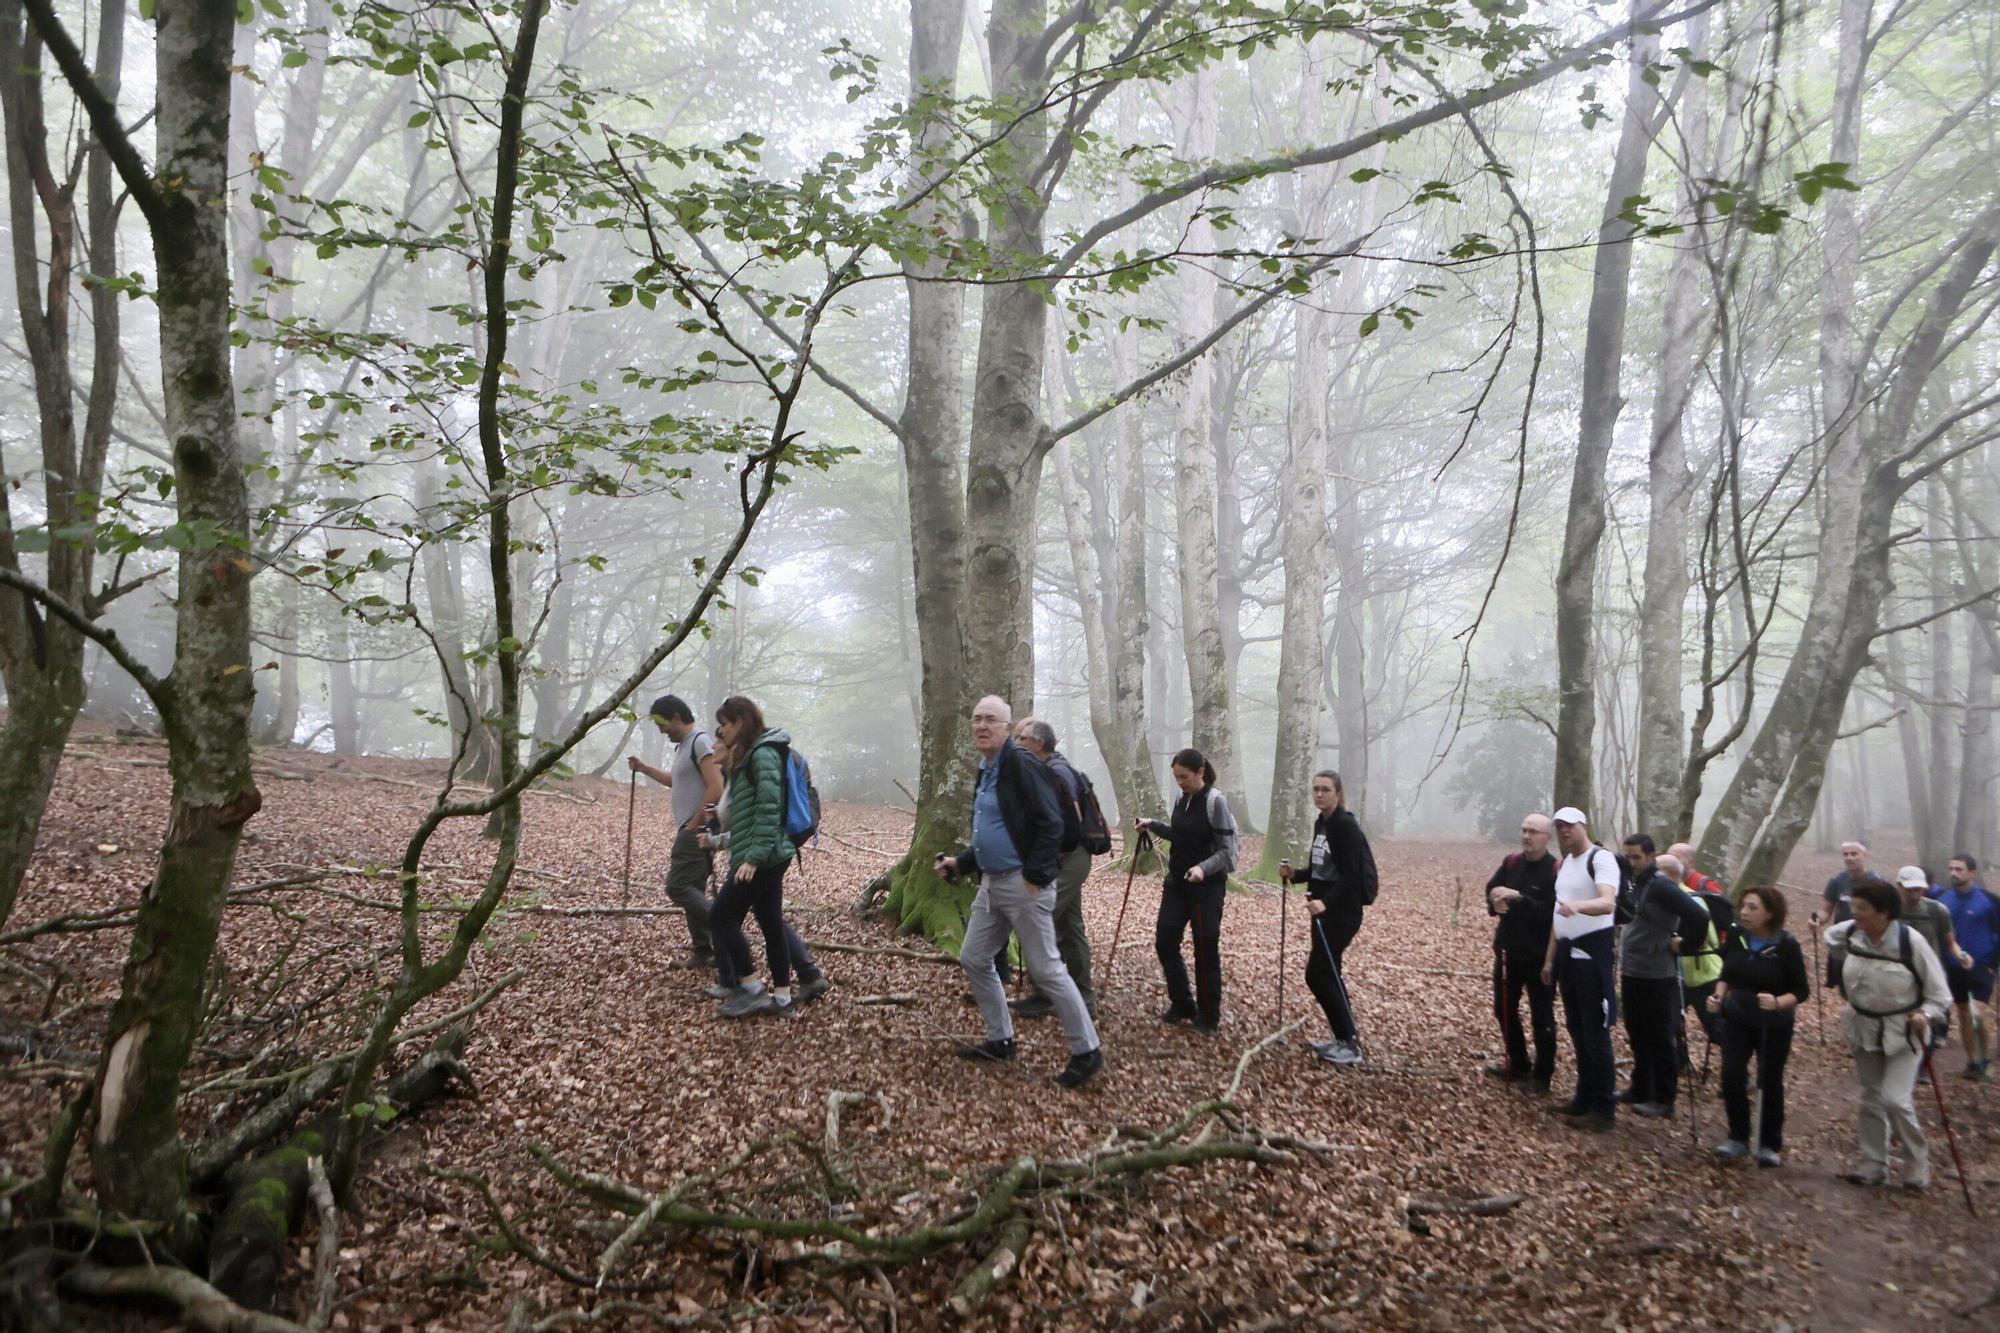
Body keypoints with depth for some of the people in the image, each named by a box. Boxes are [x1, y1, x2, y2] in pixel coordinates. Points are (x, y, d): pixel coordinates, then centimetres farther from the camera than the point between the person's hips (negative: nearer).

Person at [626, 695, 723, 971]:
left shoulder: (700, 742, -14)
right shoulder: (683, 745, 17)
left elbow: (716, 789, -23)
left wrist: (694, 824, -18)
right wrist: (644, 768, 28)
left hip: (697, 831, -10)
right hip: (690, 831, 10)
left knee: (678, 888, -13)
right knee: (692, 890, 11)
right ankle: (703, 953, 16)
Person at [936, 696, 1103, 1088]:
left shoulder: (1021, 765, -15)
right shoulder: (986, 772, 14)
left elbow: (1050, 824, -20)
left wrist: (1035, 876, -23)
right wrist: (960, 863, 14)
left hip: (1023, 884, -10)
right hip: (991, 884, 10)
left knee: (1046, 970, -4)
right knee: (973, 960, 14)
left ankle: (1087, 1052, 8)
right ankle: (1000, 1040, 28)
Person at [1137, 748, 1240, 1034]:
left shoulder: (1215, 801, -16)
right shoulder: (1181, 800, 5)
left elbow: (1227, 850, -17)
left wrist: (1203, 869, -33)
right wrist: (1153, 825, 5)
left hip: (1207, 885, -7)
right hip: (1177, 881, 7)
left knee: (1206, 949, 1)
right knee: (1165, 941, 5)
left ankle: (1209, 1015, 15)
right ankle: (1182, 1005, 21)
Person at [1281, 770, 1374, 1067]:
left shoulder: (1346, 825, -16)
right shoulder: (1320, 823, 11)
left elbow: (1350, 874, -21)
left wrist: (1326, 902, -33)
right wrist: (1294, 874, 4)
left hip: (1342, 911, -9)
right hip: (1324, 908, 9)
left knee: (1318, 975, -9)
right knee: (1328, 974, 12)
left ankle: (1351, 1045, -2)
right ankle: (1345, 1038, 21)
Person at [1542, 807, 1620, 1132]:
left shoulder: (1601, 859, -12)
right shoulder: (1565, 863, 15)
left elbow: (1607, 902, -30)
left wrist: (1578, 905, -50)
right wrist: (1550, 959, 18)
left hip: (1592, 954, -9)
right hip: (1567, 953, 9)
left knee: (1595, 1033, -5)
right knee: (1577, 1030, 14)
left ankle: (1604, 1110, 1)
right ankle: (1585, 1098, 24)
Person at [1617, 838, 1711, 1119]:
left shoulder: (1661, 885, -19)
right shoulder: (1634, 882, 8)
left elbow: (1699, 916, -27)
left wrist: (1684, 945, -16)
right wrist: (1625, 945, 8)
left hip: (1657, 976, -9)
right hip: (1632, 973, 9)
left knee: (1659, 1038, 2)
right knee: (1637, 1034, 17)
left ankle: (1664, 1100, 11)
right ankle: (1641, 1090, 29)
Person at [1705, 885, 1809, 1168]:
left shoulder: (1787, 946, -16)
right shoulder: (1735, 937, -5)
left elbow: (1802, 991, -12)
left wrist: (1778, 1002, -30)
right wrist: (1718, 996, -9)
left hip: (1774, 1024, -3)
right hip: (1736, 1018, 3)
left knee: (1770, 1082, 6)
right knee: (1731, 1077, -5)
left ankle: (1770, 1145, 22)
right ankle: (1738, 1138, 12)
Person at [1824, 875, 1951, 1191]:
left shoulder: (1910, 941, -22)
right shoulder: (1849, 934, -9)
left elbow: (1938, 990, -14)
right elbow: (1830, 937, 18)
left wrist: (1925, 1014, -30)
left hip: (1903, 1030, -5)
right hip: (1864, 1027, 5)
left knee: (1895, 1099, -13)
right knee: (1871, 1099, 13)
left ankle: (1918, 1163, 11)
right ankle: (1873, 1166, 25)